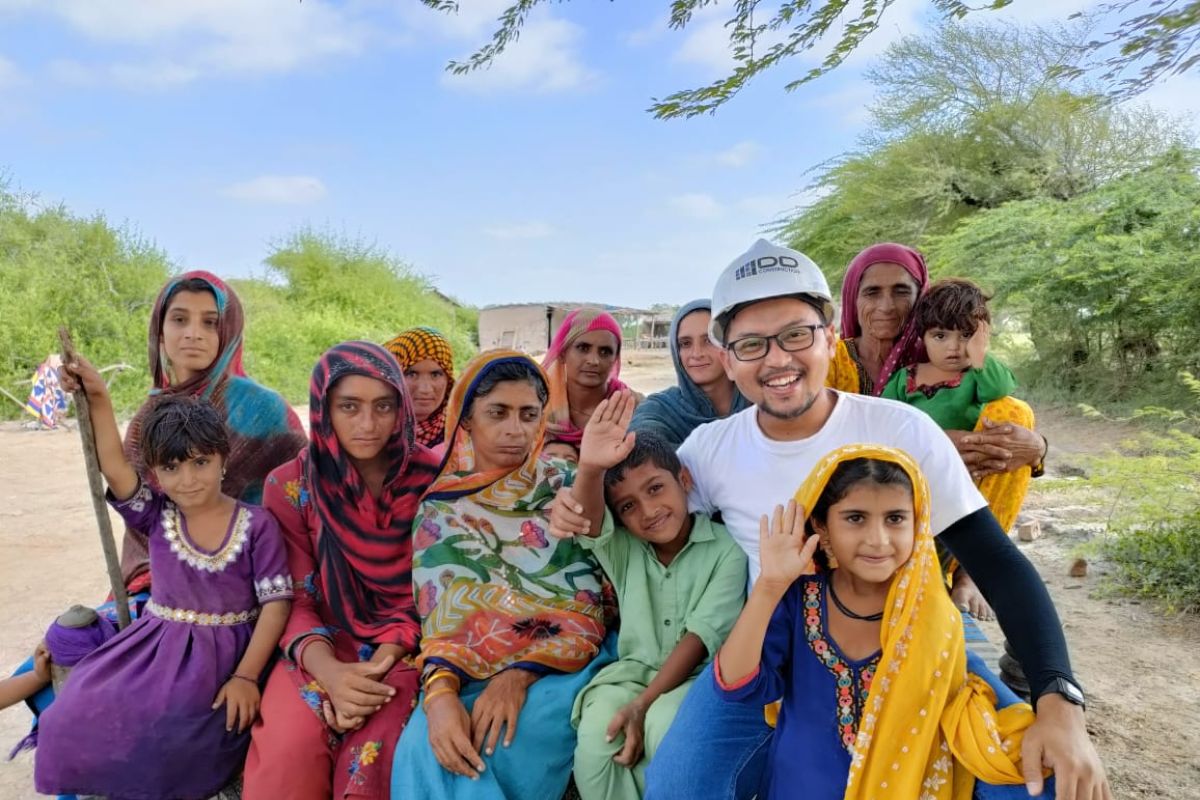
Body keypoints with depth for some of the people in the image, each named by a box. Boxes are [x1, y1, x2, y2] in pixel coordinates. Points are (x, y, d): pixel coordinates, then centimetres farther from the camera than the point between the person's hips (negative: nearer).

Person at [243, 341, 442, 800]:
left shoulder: (431, 479, -5)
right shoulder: (289, 486, -3)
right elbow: (294, 600, -3)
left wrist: (380, 663, -17)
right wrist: (330, 671, -22)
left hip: (406, 647, -1)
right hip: (323, 649, 1)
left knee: (374, 752, -28)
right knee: (290, 749, -27)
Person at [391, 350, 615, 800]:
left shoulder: (566, 489, 4)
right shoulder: (440, 507, 8)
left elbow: (588, 609, -3)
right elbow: (437, 615, 2)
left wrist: (521, 675, -19)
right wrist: (440, 690, -20)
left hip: (560, 662, -1)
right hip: (469, 673, 2)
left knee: (515, 742, -32)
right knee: (423, 746, -29)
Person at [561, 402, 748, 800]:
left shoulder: (727, 549, -5)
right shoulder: (621, 549, 4)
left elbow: (702, 633, -12)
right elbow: (589, 521, -18)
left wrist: (643, 705, -20)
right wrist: (589, 469, -42)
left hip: (698, 674, -2)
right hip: (633, 671, 3)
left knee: (665, 727, -33)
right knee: (595, 741, -26)